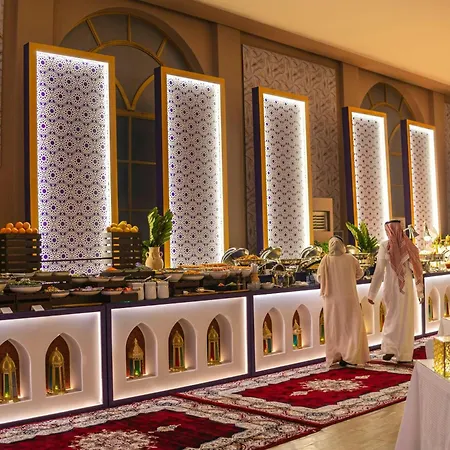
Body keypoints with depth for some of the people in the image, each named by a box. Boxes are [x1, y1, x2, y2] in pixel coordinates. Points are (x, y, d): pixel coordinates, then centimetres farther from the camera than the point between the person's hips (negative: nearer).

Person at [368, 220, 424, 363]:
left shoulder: (384, 246, -9)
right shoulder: (409, 246, 0)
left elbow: (379, 271, -11)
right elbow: (417, 270, 2)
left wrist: (372, 293, -6)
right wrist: (420, 291, 14)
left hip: (390, 287, -1)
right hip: (407, 287, 1)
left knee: (392, 317, 17)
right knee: (405, 319, 10)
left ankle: (389, 348, 6)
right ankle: (404, 355, 12)